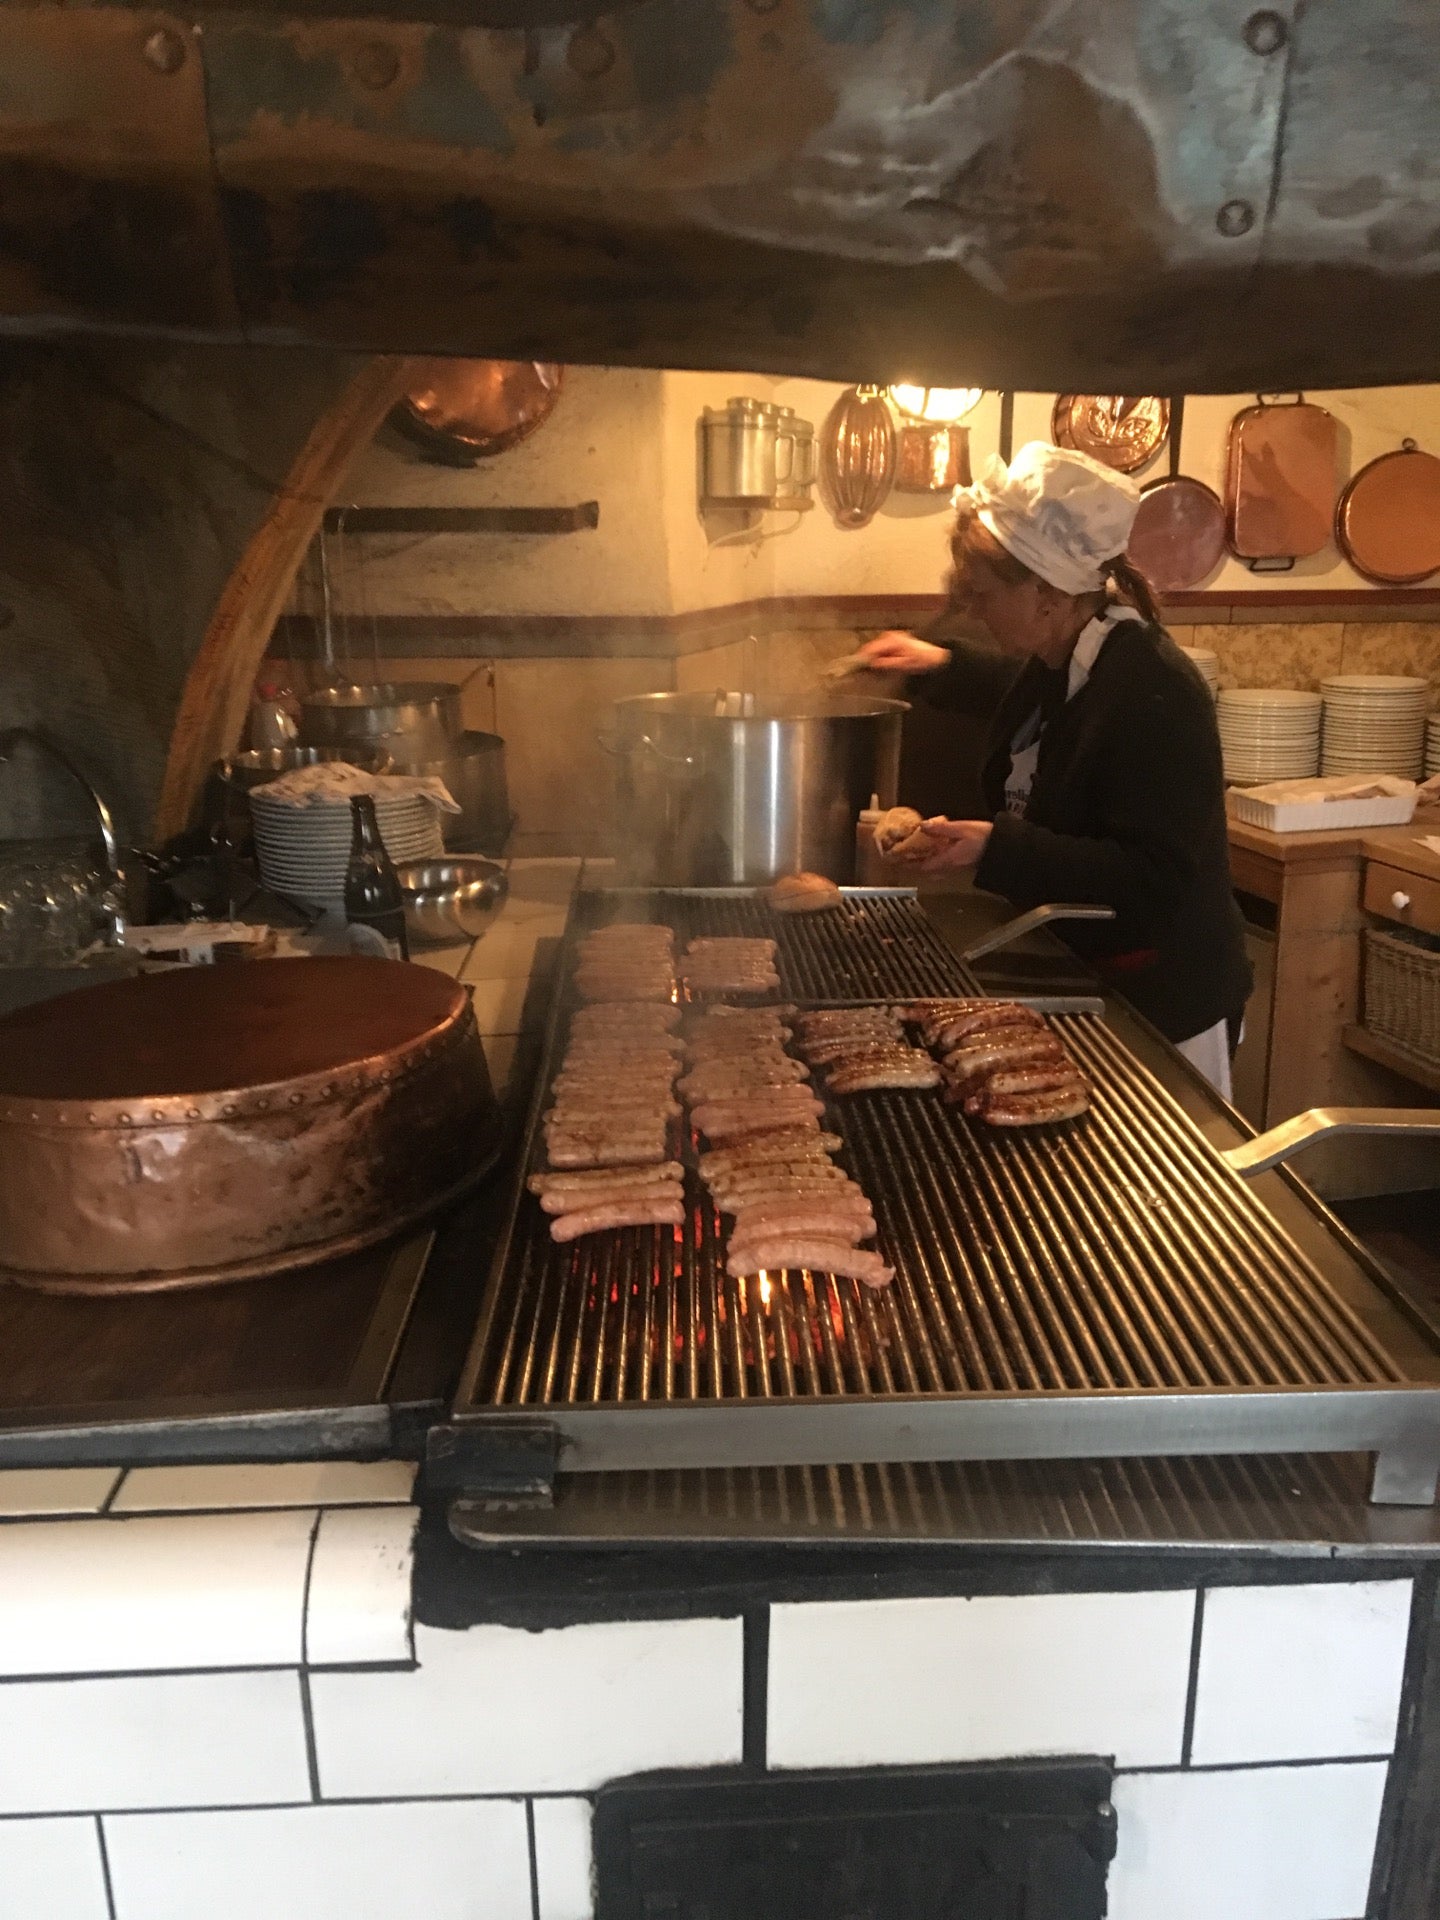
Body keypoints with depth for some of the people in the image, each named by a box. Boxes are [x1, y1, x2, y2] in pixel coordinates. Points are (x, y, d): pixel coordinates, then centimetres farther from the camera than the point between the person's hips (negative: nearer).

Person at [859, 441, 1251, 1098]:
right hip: (1077, 973, 9)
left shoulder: (1153, 696, -28)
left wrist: (997, 847, -36)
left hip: (1157, 1006, -9)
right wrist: (943, 666, 21)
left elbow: (1153, 878, -31)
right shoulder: (1060, 660, 1)